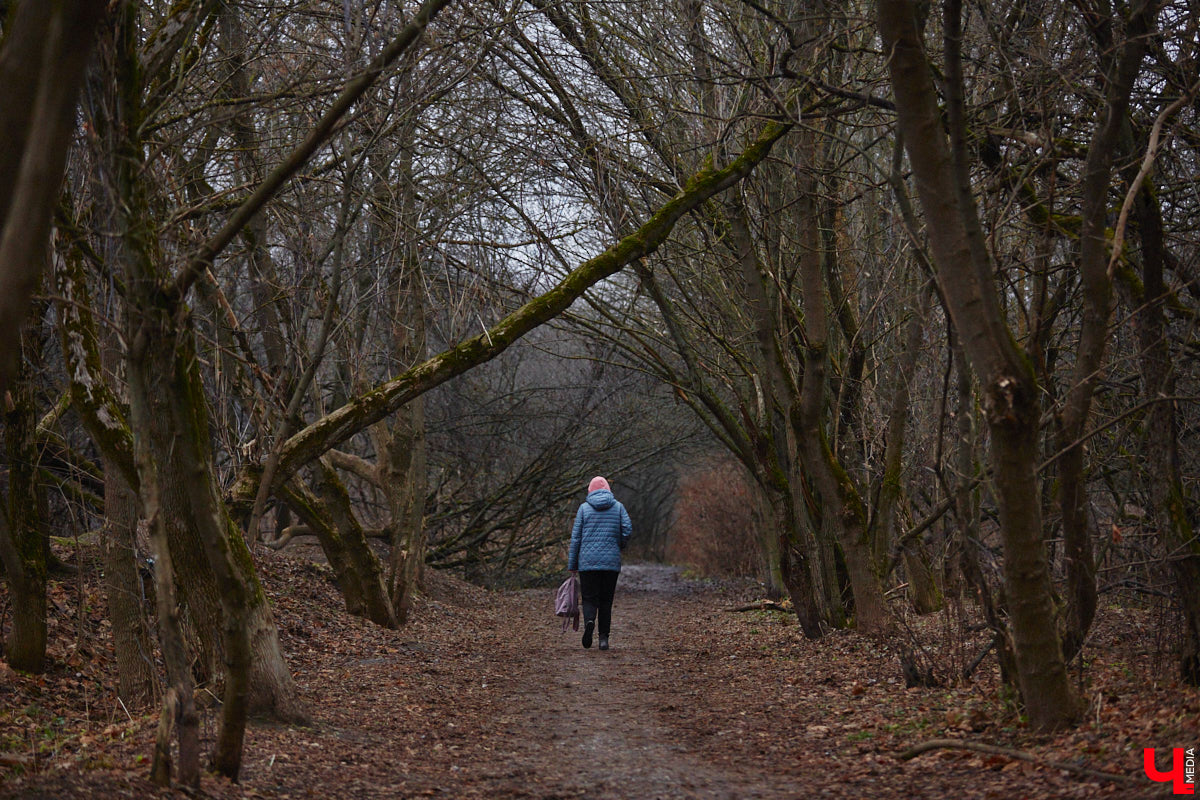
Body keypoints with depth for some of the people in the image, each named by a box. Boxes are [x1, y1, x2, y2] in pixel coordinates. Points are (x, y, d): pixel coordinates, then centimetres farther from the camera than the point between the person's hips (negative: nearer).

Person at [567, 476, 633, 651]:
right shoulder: (618, 506, 6)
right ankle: (604, 638, 5)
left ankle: (589, 621, -26)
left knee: (589, 599, 5)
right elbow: (628, 529, -5)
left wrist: (572, 565, 5)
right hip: (611, 563, 1)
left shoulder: (584, 507, 3)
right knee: (606, 600, 10)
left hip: (588, 562, -1)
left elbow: (576, 537, 1)